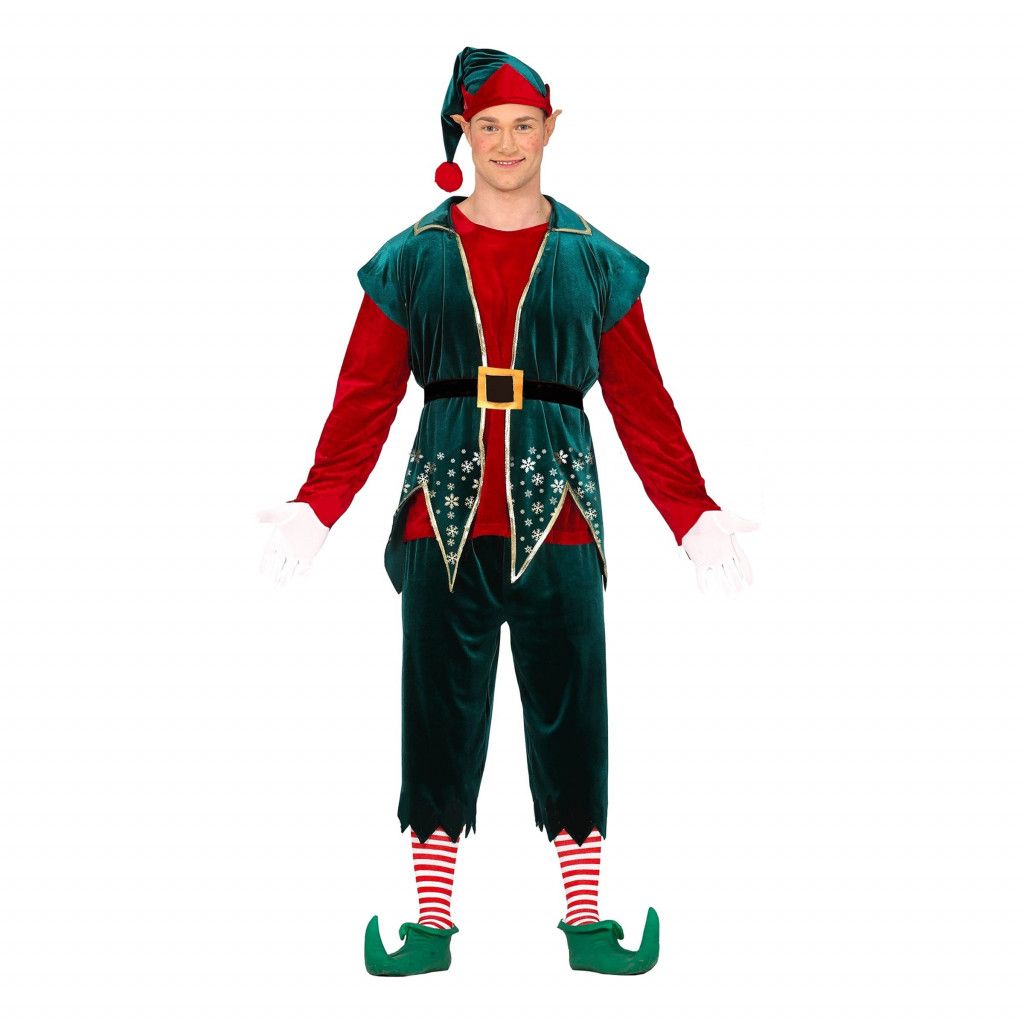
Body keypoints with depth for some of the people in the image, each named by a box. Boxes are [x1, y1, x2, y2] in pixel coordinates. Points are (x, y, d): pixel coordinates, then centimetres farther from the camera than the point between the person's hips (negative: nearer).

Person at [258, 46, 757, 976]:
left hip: (557, 516, 0)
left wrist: (696, 515, 3)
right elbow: (365, 397, 5)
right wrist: (314, 509, -4)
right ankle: (432, 920, 12)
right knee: (439, 716, 3)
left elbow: (643, 405, 8)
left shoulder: (595, 261, 7)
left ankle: (587, 918, 12)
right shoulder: (413, 259, 6)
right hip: (443, 521, 0)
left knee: (571, 717, 2)